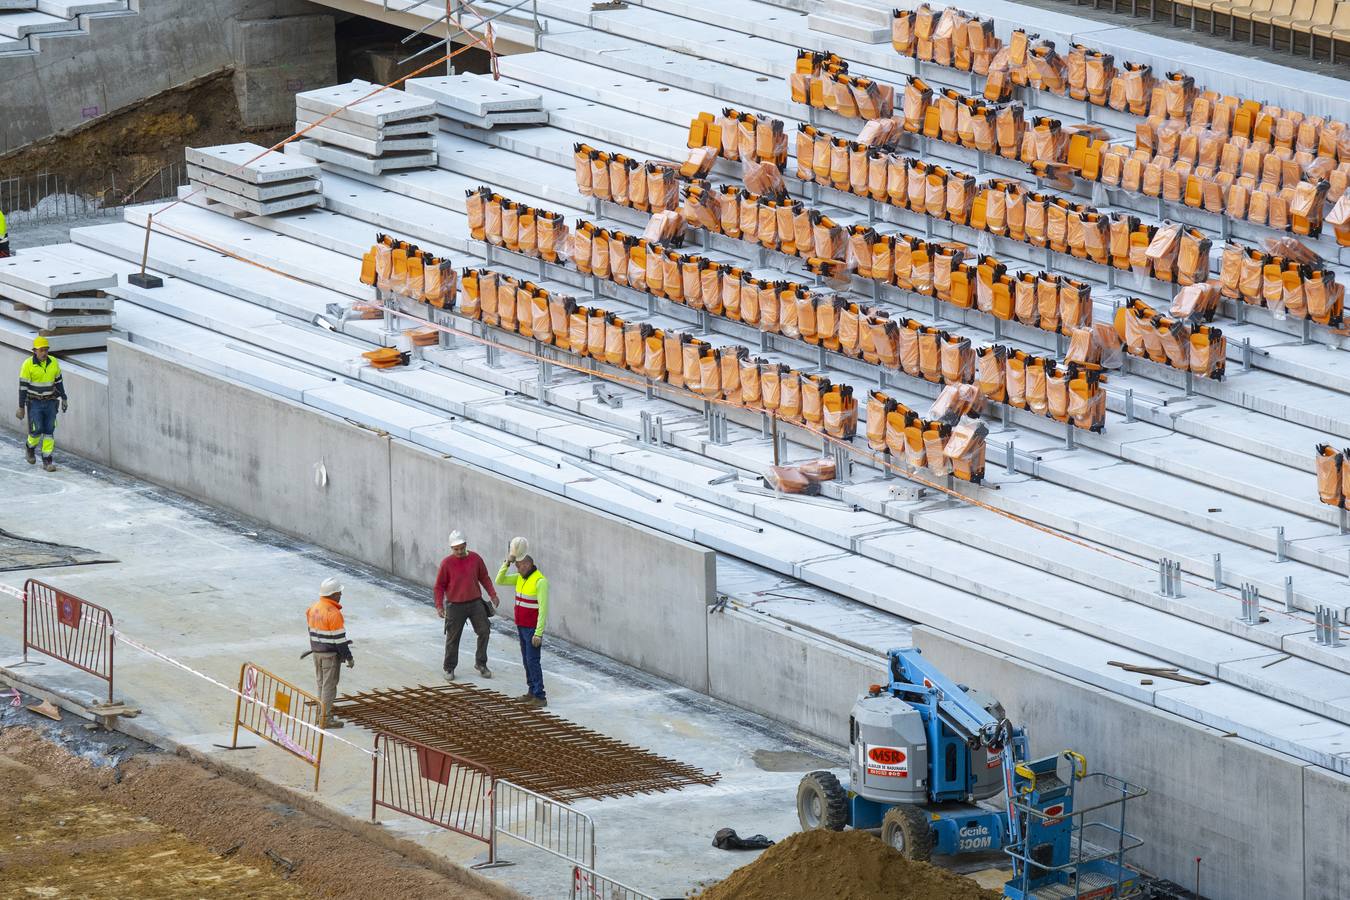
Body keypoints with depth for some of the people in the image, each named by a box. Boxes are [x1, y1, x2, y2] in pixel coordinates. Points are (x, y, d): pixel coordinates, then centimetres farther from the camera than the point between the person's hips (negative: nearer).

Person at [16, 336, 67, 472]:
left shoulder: (53, 362, -2)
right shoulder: (28, 364, -14)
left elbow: (58, 381, 10)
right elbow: (23, 387, -12)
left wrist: (64, 399, 9)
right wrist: (21, 408, -12)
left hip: (50, 402, 3)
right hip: (34, 403, -3)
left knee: (49, 430, 0)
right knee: (36, 430, -6)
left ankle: (47, 460, 6)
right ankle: (30, 447, 26)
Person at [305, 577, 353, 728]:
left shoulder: (313, 608, 4)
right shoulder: (333, 613, -21)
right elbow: (339, 638, -19)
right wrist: (348, 657, -12)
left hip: (317, 652, 8)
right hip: (330, 654, -8)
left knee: (321, 683, 18)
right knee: (329, 685, -1)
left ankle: (322, 714, 26)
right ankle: (326, 719, 1)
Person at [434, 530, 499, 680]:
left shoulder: (475, 559, -1)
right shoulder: (446, 563, -10)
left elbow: (484, 578, 11)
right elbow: (439, 586, -4)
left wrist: (493, 595, 5)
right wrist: (439, 606, -10)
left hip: (475, 603, 3)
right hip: (455, 605, -3)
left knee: (484, 631, 1)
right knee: (453, 638, 4)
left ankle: (480, 663, 16)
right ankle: (449, 668, 17)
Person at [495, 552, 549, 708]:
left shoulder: (540, 581, -20)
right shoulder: (521, 578, 7)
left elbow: (543, 609, -22)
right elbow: (499, 581, 7)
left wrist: (538, 633, -24)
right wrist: (506, 563, -6)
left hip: (533, 629, -9)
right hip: (522, 627, 9)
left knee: (532, 661, -11)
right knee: (527, 660, 13)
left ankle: (540, 697, -10)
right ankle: (533, 692, 21)